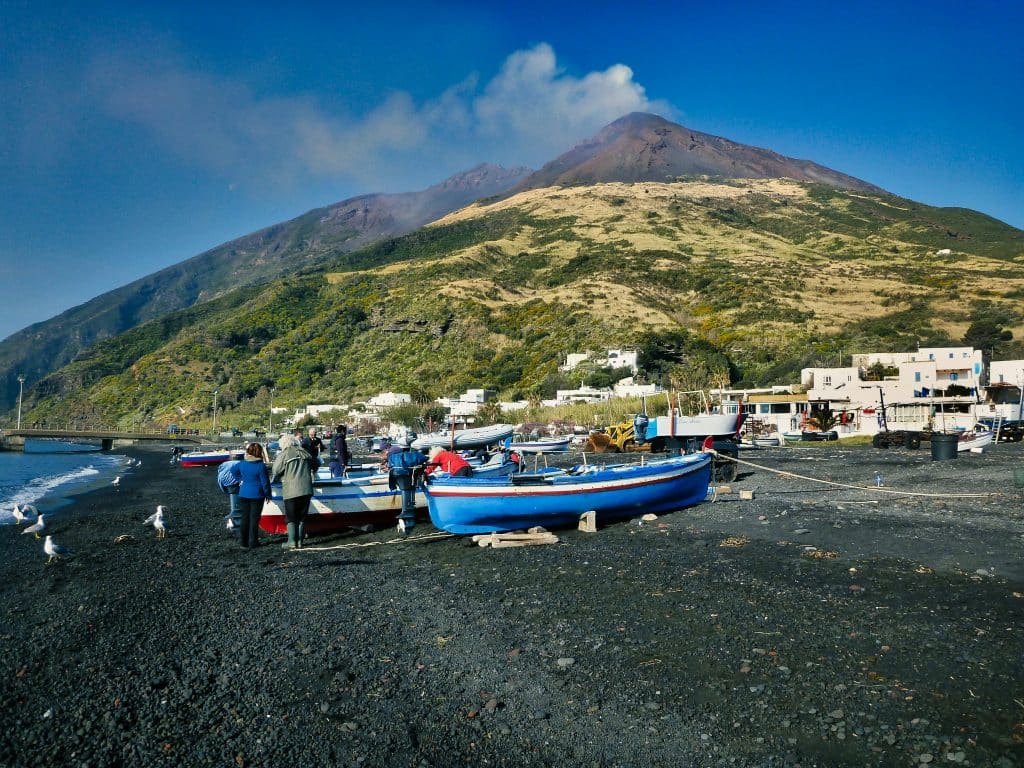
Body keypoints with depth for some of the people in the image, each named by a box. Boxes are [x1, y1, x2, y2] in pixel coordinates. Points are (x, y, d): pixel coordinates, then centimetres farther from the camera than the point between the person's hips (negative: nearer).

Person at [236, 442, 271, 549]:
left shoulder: (241, 463, -1)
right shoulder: (261, 466, -16)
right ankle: (253, 541, 5)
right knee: (254, 518, 2)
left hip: (243, 494, 5)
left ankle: (244, 542, 17)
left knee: (245, 517, 13)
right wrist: (268, 495, 0)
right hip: (256, 495, -4)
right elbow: (265, 482, -11)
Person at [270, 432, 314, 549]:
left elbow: (275, 472, 0)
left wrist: (272, 479, 20)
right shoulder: (304, 453, 11)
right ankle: (300, 541, 12)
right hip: (306, 490, 5)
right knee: (302, 517, 10)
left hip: (291, 491, -4)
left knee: (291, 517, 3)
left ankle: (292, 541, -1)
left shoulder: (283, 455, -4)